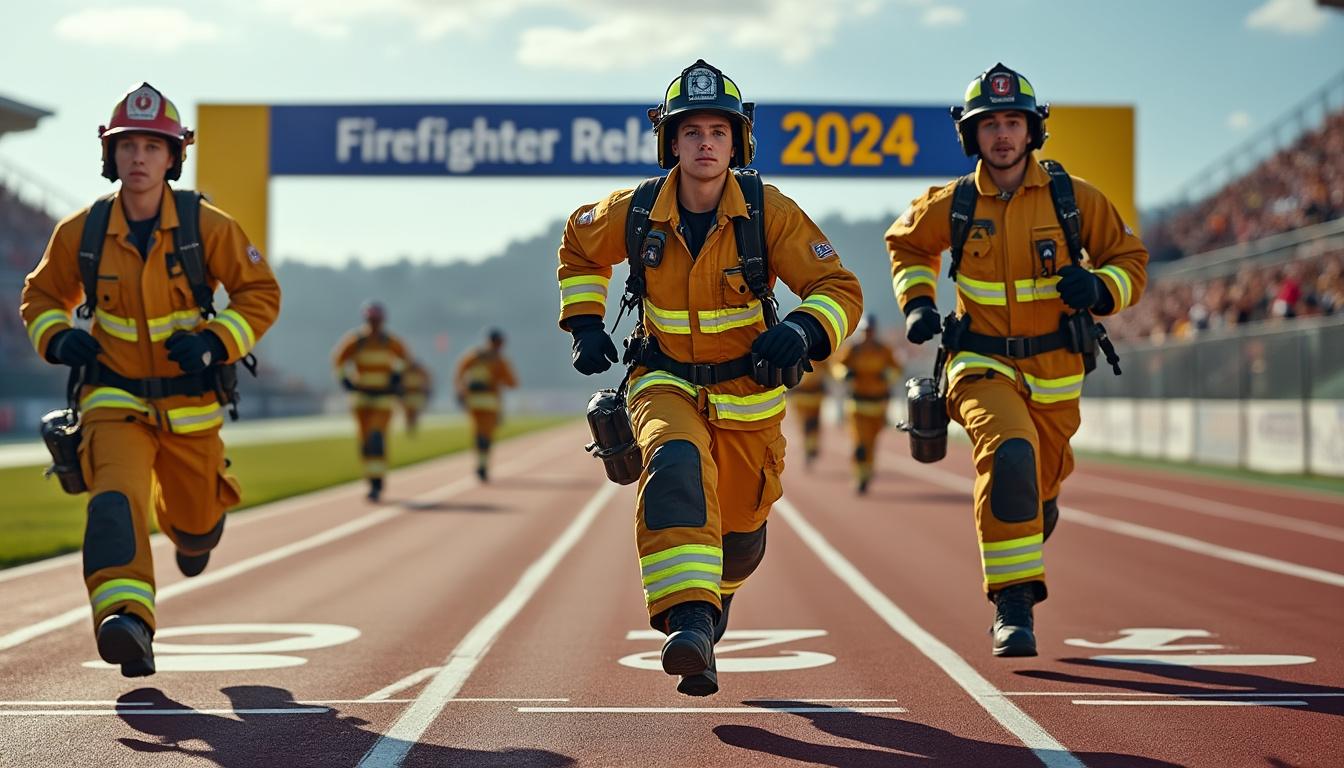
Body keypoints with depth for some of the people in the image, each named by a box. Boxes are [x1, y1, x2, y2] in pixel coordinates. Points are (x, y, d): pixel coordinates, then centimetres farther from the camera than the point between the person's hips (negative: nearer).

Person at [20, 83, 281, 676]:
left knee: (194, 520, 16)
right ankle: (125, 618, -40)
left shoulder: (206, 226, -9)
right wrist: (57, 337, -10)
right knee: (115, 499, -27)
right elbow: (41, 296, 12)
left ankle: (191, 533, 55)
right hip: (114, 400, 0)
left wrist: (217, 340, -18)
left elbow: (262, 294, -2)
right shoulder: (81, 232, -4)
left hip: (191, 404, 1)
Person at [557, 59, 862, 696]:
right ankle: (689, 621, -40)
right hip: (666, 385, -1)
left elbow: (840, 289, -14)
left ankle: (713, 591, 52)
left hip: (748, 394, 1)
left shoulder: (770, 213, -17)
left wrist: (801, 332, -34)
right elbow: (579, 247, 12)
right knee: (676, 467, -35)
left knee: (740, 533, 15)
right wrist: (585, 324, 2)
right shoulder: (635, 214, -11)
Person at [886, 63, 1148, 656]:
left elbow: (1130, 259, 5)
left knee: (1040, 486, 16)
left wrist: (1099, 288, -17)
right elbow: (905, 244, 19)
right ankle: (1013, 606, -22)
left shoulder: (1075, 199, -5)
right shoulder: (950, 206, -3)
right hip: (983, 365, -2)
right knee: (1009, 456, -29)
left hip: (1055, 372, 2)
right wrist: (917, 302, 3)